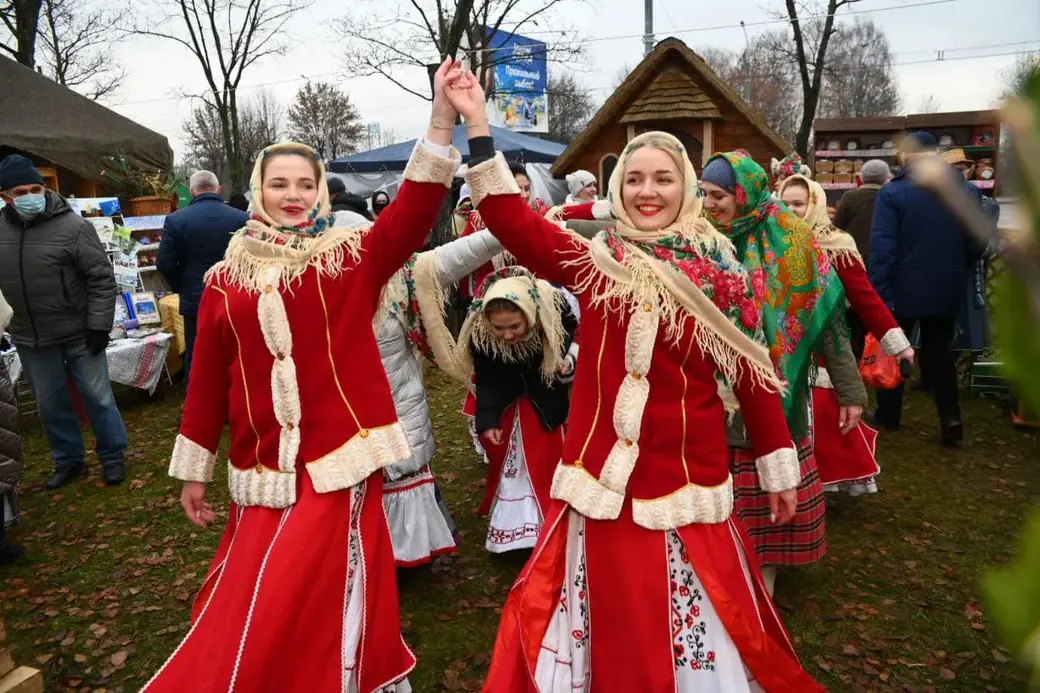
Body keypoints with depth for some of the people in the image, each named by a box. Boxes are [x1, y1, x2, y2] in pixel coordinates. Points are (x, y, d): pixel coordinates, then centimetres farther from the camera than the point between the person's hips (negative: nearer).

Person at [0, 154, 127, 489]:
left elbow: (102, 278, -11)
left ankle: (113, 457, 22)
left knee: (98, 397, 5)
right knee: (50, 405, 15)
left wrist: (99, 324, -14)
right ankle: (68, 460, 32)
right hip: (30, 339, 4)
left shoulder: (72, 226, -12)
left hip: (79, 333, -4)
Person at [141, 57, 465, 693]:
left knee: (316, 604, 3)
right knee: (252, 607, 16)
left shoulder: (354, 256, -2)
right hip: (262, 472, 4)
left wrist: (443, 120, -29)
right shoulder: (228, 277, 5)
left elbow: (416, 210, -18)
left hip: (338, 461, -3)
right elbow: (209, 378, 9)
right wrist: (194, 469, 12)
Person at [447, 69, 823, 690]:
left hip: (688, 476, 1)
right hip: (607, 477, 0)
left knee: (695, 617, 13)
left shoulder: (720, 272, -1)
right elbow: (514, 221, -14)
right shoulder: (596, 261, -2)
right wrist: (477, 126, -18)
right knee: (613, 618, 13)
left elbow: (753, 372, 3)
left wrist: (779, 466, 7)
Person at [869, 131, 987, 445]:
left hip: (903, 290, -3)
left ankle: (888, 415, 21)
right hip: (947, 290, 3)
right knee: (939, 352, 15)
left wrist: (880, 294, -15)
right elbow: (976, 246, 4)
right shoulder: (968, 191, 1)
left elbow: (882, 248, -18)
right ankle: (951, 419, 3)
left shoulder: (893, 192, -13)